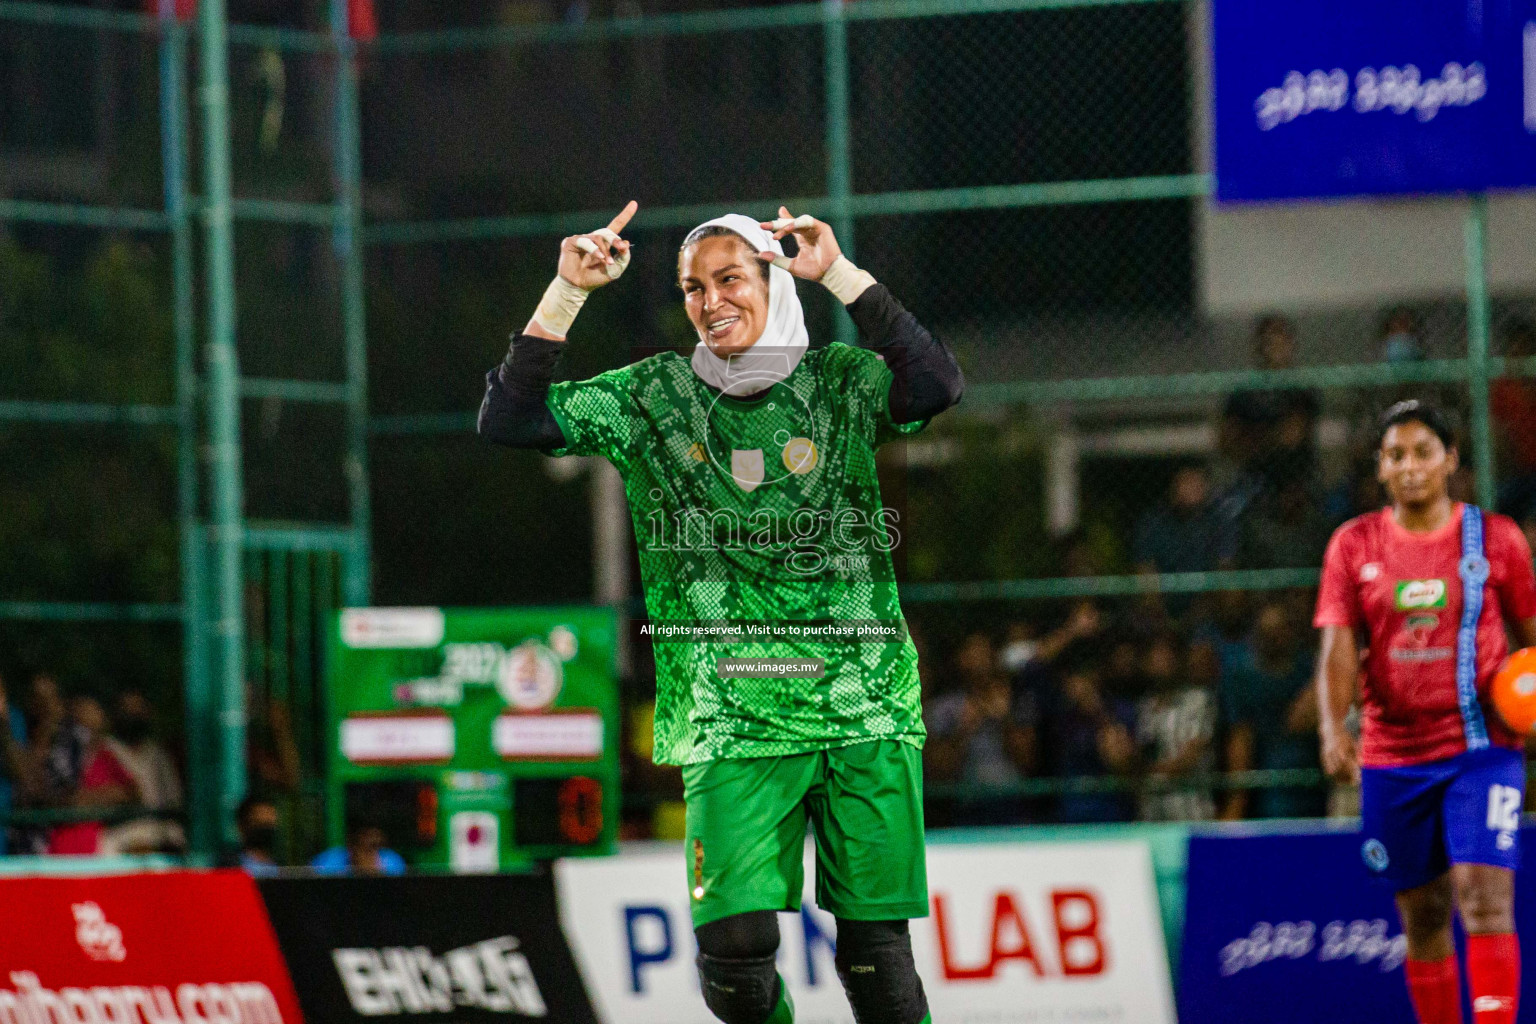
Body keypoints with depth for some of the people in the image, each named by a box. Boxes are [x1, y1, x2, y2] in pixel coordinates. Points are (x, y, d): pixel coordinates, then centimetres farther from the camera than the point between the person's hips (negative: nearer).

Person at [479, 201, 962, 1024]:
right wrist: (568, 292, -6)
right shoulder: (654, 398, 7)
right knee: (735, 943, -14)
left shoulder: (839, 384, 4)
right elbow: (508, 421, 1)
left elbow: (937, 386, -16)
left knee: (874, 949, -1)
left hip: (865, 710, 0)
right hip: (732, 722, 0)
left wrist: (839, 274, -17)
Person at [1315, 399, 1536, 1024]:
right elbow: (1338, 648, -3)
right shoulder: (1354, 545, 5)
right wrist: (1333, 728, -20)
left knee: (1485, 895, -17)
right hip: (1393, 755, 2)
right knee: (1421, 915, 8)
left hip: (1482, 747, -2)